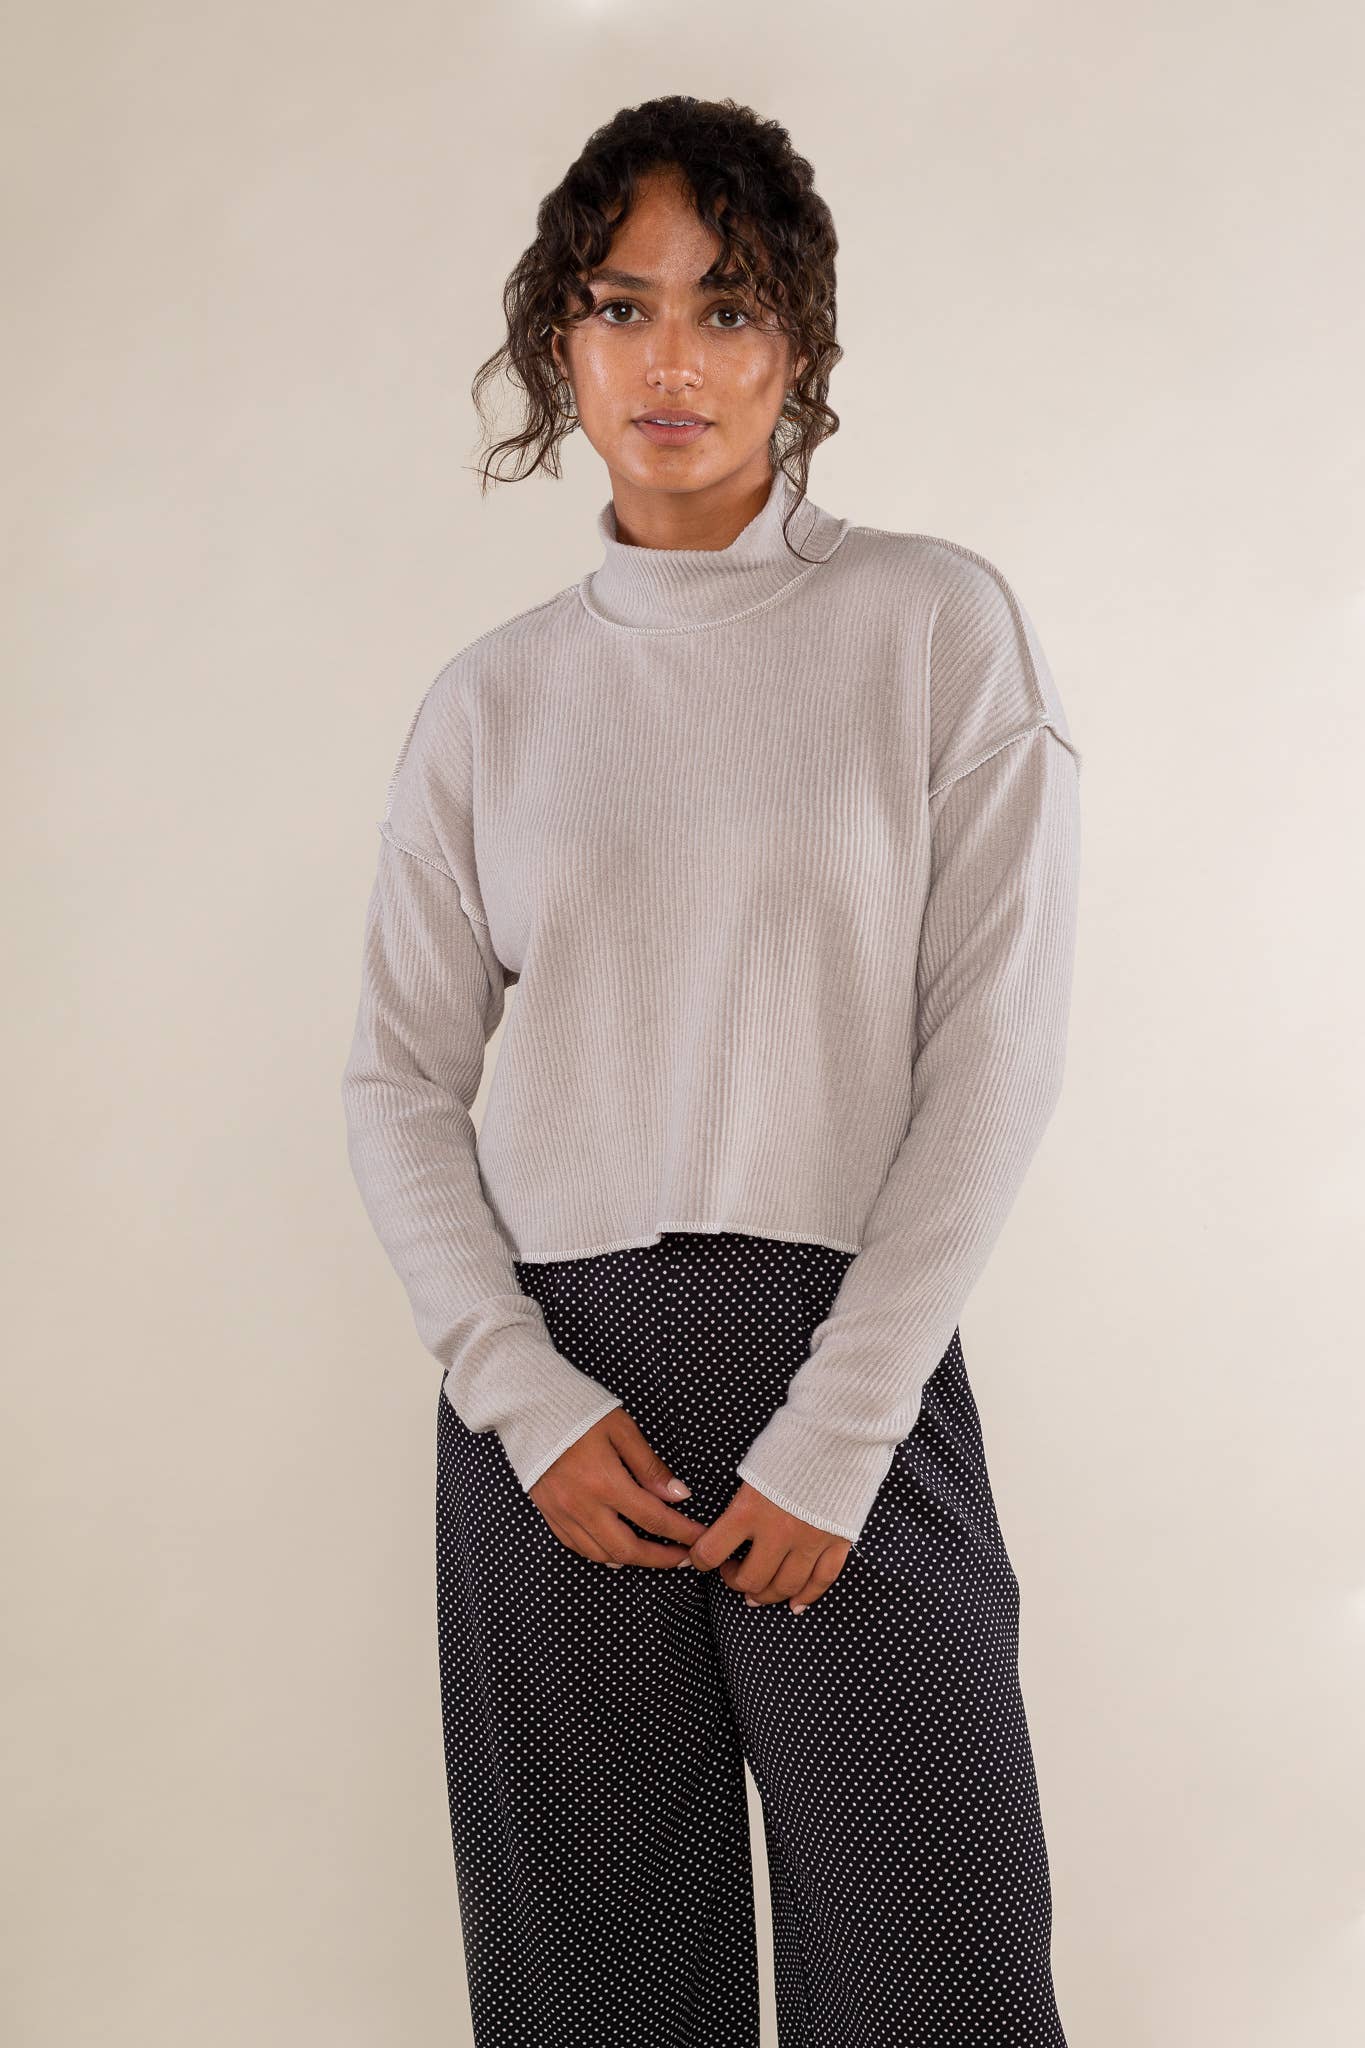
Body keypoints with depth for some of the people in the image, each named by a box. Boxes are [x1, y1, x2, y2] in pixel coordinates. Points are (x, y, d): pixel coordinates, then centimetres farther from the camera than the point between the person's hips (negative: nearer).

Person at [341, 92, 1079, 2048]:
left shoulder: (939, 625, 0)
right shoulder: (496, 696, 7)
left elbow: (995, 1048, -5)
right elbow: (398, 1080, 8)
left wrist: (834, 1434, -9)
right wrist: (526, 1400, -5)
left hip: (858, 1367, -1)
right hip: (554, 1380, 2)